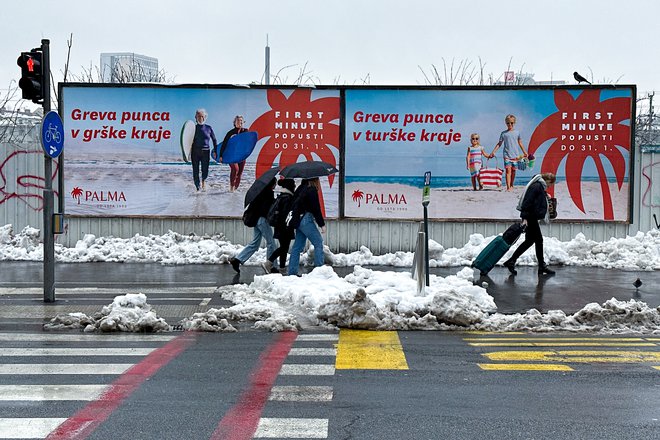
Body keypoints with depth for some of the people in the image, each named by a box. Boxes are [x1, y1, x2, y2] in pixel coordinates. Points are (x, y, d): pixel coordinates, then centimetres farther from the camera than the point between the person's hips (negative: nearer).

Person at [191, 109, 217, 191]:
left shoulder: (209, 128, 7)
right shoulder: (194, 128, 6)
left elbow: (214, 140, 14)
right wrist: (189, 152, -3)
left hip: (205, 151, 0)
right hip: (195, 151, 0)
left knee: (205, 170, -11)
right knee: (195, 171, 0)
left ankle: (204, 180, 18)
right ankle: (197, 187, 10)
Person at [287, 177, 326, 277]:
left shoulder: (301, 188, 12)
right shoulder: (312, 190, -13)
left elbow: (294, 204, 17)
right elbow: (316, 208, -15)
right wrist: (322, 224, -10)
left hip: (298, 219, 9)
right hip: (306, 220, -9)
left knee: (298, 246, 11)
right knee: (318, 243, -2)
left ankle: (292, 271, 12)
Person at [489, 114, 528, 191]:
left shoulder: (517, 132, 9)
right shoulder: (503, 133, 5)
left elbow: (520, 143, 14)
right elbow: (499, 144, 8)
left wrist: (525, 153, 13)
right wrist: (493, 152, 2)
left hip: (515, 155, 2)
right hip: (507, 155, -2)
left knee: (513, 170, 6)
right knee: (508, 170, -11)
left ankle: (511, 185, 21)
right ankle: (508, 187, -17)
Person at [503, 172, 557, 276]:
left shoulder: (540, 186, 16)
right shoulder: (536, 186, -16)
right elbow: (527, 202, -22)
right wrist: (525, 218, -26)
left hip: (532, 217, 11)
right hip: (530, 218, -11)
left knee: (530, 241, 12)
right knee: (538, 240, -2)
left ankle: (511, 262, 15)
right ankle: (542, 266, 7)